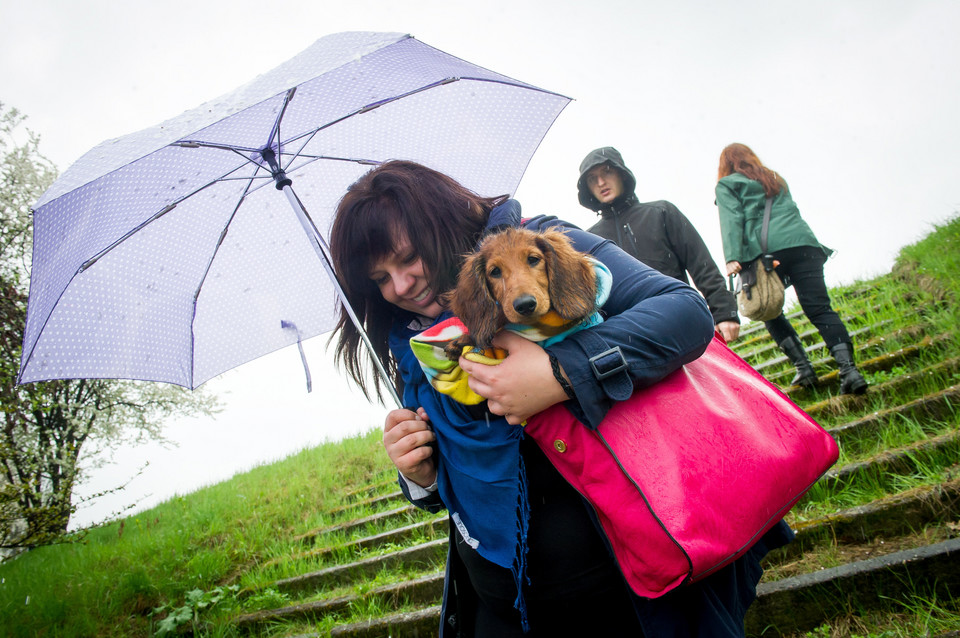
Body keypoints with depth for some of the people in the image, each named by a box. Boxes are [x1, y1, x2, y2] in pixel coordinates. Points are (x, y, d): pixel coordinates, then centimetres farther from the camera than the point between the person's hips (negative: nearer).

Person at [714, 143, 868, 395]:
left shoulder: (726, 185, 15)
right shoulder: (776, 179, 33)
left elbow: (732, 220, -1)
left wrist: (732, 258, -11)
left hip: (764, 251, -4)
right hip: (802, 242, 4)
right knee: (820, 309, -4)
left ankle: (803, 368, 2)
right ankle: (849, 369, -19)